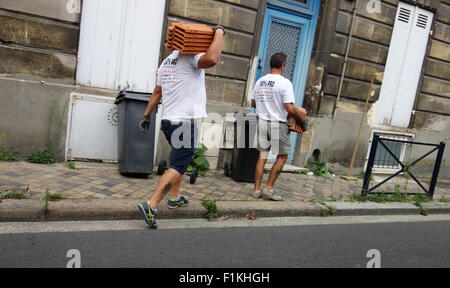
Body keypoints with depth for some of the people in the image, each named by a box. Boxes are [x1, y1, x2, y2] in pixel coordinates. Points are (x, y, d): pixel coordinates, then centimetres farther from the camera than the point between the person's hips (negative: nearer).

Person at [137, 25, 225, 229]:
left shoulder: (167, 61, 18)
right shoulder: (191, 57, -9)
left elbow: (157, 92, 22)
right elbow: (212, 59, -31)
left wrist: (147, 115, 27)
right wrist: (219, 32, -15)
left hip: (169, 120, 10)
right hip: (185, 122, -9)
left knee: (181, 160, 23)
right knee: (177, 167, -7)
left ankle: (175, 198, 31)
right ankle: (151, 206, -12)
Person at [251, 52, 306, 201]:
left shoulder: (260, 81, 8)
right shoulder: (285, 83, -12)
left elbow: (253, 103, 15)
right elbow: (290, 108, -17)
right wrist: (301, 117, 0)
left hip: (262, 121, 6)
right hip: (278, 124, -6)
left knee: (262, 155, 12)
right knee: (282, 157, 9)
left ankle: (257, 190, 15)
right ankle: (269, 188, 7)